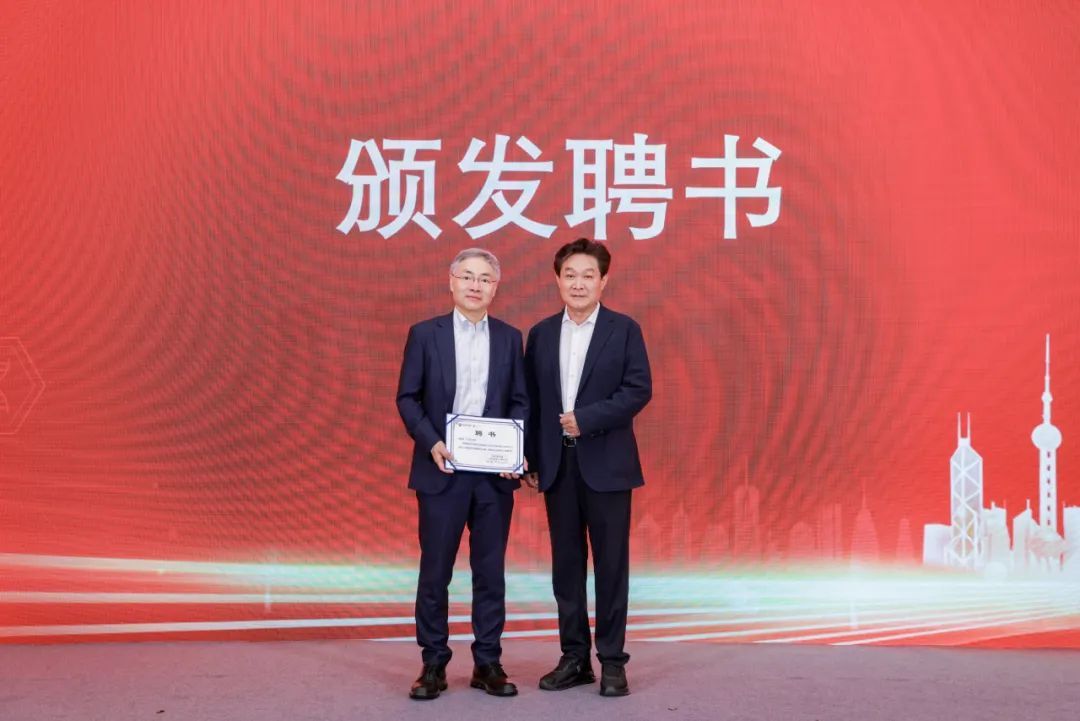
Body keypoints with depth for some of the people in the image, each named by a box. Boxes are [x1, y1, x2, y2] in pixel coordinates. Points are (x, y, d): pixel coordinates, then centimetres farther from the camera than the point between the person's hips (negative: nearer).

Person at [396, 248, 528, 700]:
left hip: (494, 472, 2)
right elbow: (407, 397, 1)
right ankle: (433, 665, 14)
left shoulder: (510, 338, 8)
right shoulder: (425, 334, 2)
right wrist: (431, 443, -14)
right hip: (442, 470, -2)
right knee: (435, 570, 3)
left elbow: (520, 402, 8)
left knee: (490, 570, 7)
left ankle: (488, 663, 17)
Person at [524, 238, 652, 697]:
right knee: (566, 564, 8)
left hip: (606, 463, -3)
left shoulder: (624, 329, 0)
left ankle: (612, 660, 12)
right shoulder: (541, 334, 9)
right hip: (557, 464, 3)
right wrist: (530, 461, 4)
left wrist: (587, 418, -17)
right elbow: (531, 401, 9)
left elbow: (639, 389, -9)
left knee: (611, 563, 2)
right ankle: (574, 658, 18)